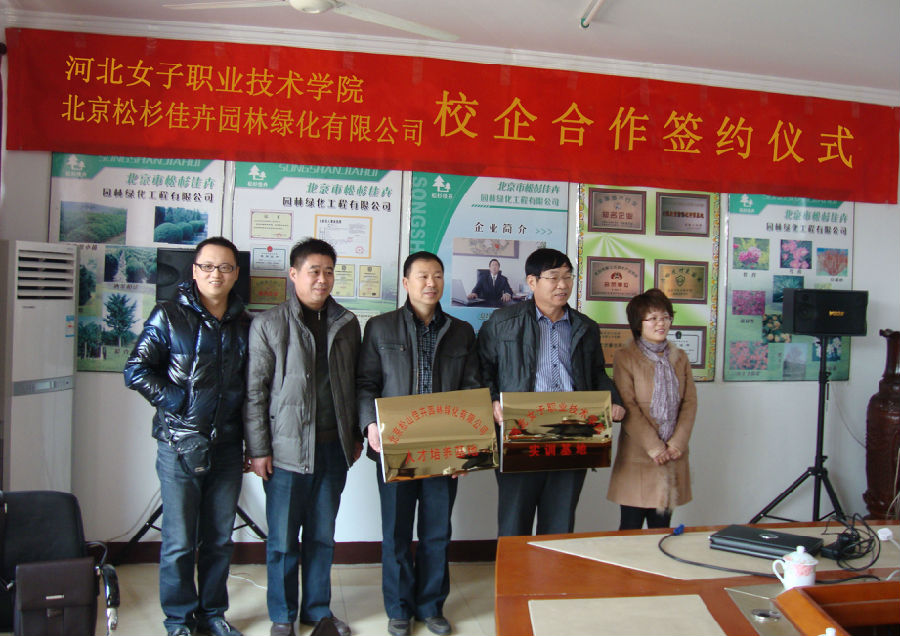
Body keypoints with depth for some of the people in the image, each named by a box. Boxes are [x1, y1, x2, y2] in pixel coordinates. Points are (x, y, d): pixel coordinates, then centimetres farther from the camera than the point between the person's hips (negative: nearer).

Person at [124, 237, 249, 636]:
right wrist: (179, 402, -12)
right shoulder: (169, 316, -2)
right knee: (179, 542, 4)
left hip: (226, 447, 4)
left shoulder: (243, 325, 9)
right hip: (179, 446, -3)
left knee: (220, 539, 12)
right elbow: (136, 371, -6)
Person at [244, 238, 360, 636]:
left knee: (323, 535, 14)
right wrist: (258, 448, -7)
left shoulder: (347, 324, 9)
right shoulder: (268, 324, -2)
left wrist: (356, 435, 11)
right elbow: (255, 391, -4)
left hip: (333, 447, 4)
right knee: (283, 538, 7)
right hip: (287, 448, -3)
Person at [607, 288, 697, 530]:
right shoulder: (625, 358, -3)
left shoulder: (680, 358, 12)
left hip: (673, 454, 4)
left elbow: (690, 403, 7)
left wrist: (677, 443, -5)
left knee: (661, 526, 10)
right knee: (631, 528, 2)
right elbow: (628, 407, -10)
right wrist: (653, 447, -14)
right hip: (637, 455, -4)